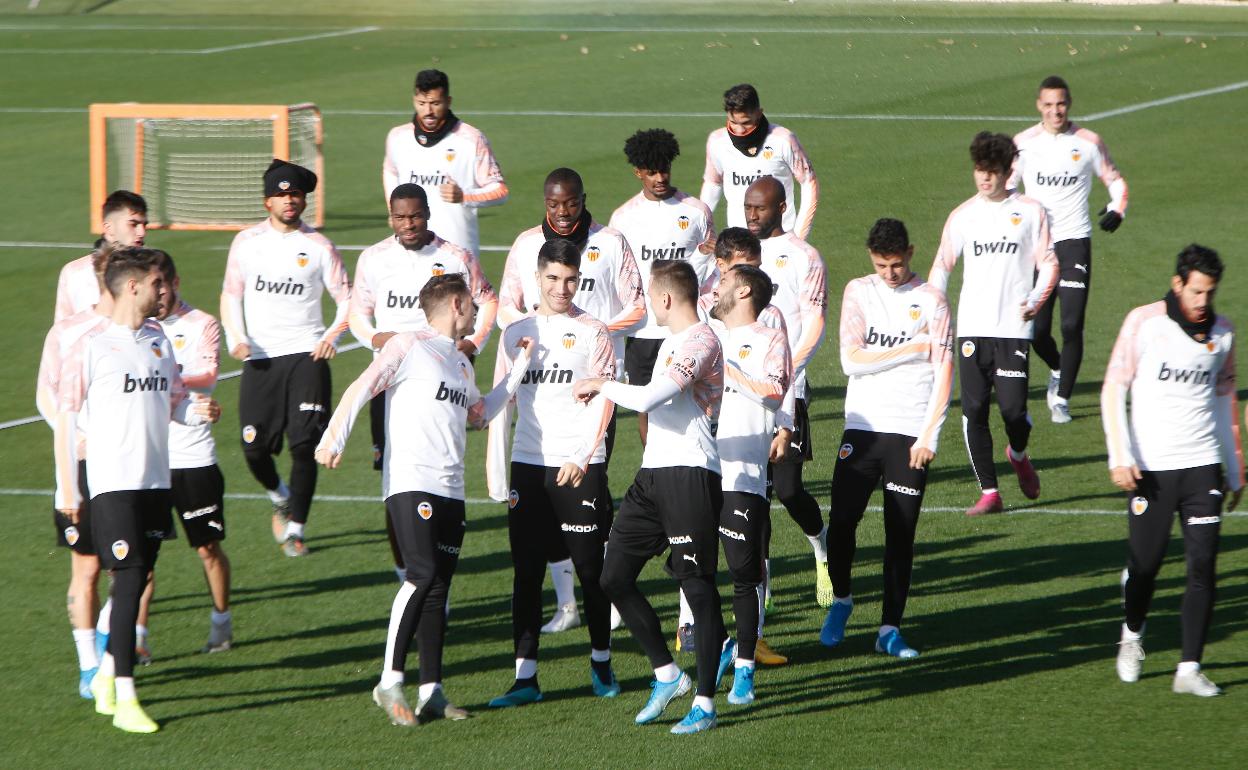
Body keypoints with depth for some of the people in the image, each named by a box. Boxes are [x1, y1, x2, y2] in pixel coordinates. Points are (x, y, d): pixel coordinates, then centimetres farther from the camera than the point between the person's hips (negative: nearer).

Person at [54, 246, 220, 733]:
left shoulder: (158, 341, 12)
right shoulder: (90, 348, -7)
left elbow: (173, 400, 20)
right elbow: (65, 418, -5)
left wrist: (196, 412, -4)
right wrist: (66, 488, -7)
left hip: (156, 481, 6)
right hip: (112, 484, -6)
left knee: (137, 581, 8)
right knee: (129, 580, -11)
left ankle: (107, 675, 27)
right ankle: (124, 700, -8)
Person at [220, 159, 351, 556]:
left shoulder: (319, 247, 3)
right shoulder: (247, 242, 7)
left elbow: (346, 299, 9)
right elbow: (230, 294, 14)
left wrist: (332, 335, -9)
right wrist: (235, 338, -1)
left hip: (305, 356, -1)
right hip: (260, 358, 1)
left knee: (304, 445, -12)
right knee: (255, 447, -2)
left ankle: (294, 530, -3)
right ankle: (280, 499, 31)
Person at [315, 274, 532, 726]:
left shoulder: (461, 363, 23)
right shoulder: (409, 347, -1)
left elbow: (478, 414, 37)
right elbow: (361, 389, -8)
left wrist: (519, 369, 36)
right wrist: (333, 439, -20)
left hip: (450, 489, 8)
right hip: (409, 482, -8)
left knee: (438, 588, 5)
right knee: (423, 574, -20)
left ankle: (431, 692, 7)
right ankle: (390, 681, -14)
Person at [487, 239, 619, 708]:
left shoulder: (592, 332, 0)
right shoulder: (516, 333, 11)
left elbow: (604, 401, -3)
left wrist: (582, 459, -14)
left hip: (581, 468, -3)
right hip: (528, 464, 3)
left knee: (591, 568, 2)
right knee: (526, 572, 1)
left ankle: (601, 665, 18)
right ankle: (525, 677, 2)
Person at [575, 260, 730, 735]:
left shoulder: (701, 341, -13)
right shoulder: (672, 342, 19)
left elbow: (648, 398, -23)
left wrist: (602, 386, -10)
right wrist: (603, 392, 27)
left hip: (690, 473, -10)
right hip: (654, 472, 10)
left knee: (697, 585, -5)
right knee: (614, 578, 6)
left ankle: (704, 703, -1)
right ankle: (667, 674, 18)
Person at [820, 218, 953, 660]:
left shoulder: (931, 300, 1)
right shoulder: (858, 292, 6)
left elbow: (943, 374, -1)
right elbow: (851, 360, -5)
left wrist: (929, 437, -8)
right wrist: (913, 349, -8)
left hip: (911, 435, -1)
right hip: (862, 427, 1)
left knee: (901, 534, 0)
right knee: (841, 521, -4)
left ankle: (890, 629, 8)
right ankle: (841, 600, 22)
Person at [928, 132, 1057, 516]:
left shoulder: (1030, 212, 4)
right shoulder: (962, 216, 10)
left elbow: (1048, 262, 5)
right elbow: (942, 265, 15)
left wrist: (1036, 300, -12)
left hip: (1014, 327, -2)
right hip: (972, 327, 2)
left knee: (1013, 409, -11)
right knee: (974, 410, -3)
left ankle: (1018, 455, 24)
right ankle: (989, 492, 6)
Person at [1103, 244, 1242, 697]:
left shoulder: (1221, 333, 8)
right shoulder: (1144, 323, -3)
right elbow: (1114, 388, -2)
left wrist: (1235, 471, 19)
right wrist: (1119, 457, -11)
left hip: (1203, 467, 3)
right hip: (1150, 469, -3)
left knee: (1203, 566, -7)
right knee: (1145, 565, 1)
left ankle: (1190, 668, -3)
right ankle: (1132, 636, 31)